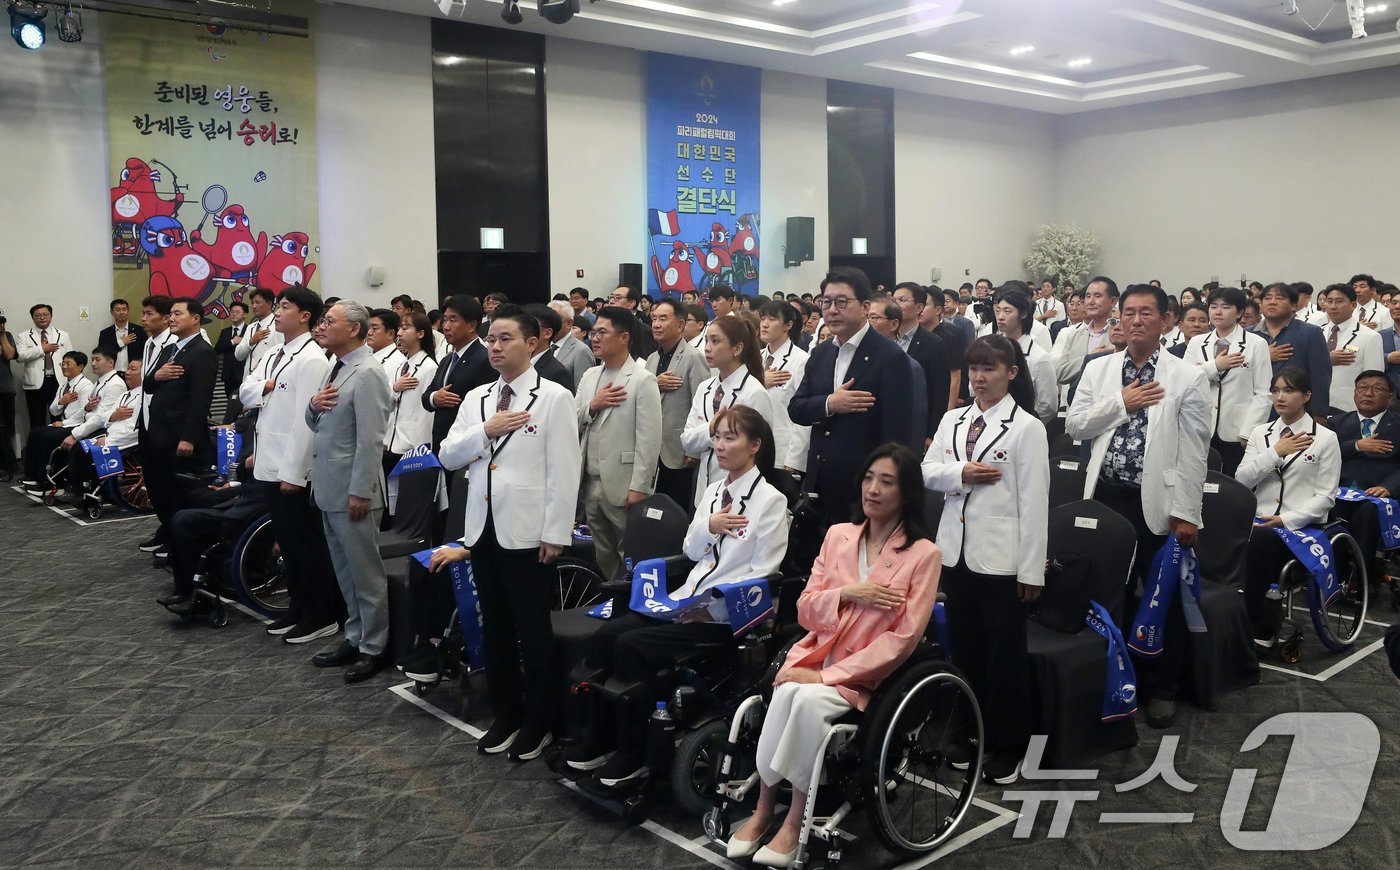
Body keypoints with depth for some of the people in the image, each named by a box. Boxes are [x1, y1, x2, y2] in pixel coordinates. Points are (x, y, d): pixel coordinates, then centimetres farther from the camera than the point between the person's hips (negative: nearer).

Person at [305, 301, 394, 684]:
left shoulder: (367, 372, -16)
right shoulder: (337, 368, 13)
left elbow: (370, 439, -20)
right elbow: (315, 424, 18)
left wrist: (360, 491, -21)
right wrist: (313, 405, -4)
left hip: (351, 489, -9)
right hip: (329, 488, 9)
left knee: (366, 572, 2)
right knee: (345, 572, 18)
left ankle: (373, 648, 13)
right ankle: (354, 638, 30)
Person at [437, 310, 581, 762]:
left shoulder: (554, 397, -6)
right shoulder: (475, 398, 11)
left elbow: (563, 471, -10)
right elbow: (447, 456, 7)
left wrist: (555, 534, -14)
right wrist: (485, 431, -9)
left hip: (526, 532, -6)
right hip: (482, 529, 6)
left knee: (533, 630, 4)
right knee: (495, 627, 15)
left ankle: (539, 722, 18)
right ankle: (505, 714, 28)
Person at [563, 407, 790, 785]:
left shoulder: (770, 501, -7)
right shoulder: (714, 491, 15)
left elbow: (762, 575, -11)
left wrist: (711, 608, -18)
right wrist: (708, 526, -5)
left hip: (726, 616, -7)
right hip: (686, 601, 7)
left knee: (632, 646, -22)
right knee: (606, 634, -12)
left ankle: (634, 752, -7)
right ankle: (603, 736, 0)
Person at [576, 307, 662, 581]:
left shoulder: (643, 380, -10)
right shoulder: (589, 376, 11)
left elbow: (648, 440, -14)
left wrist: (639, 488, -17)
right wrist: (592, 406, -8)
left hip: (623, 487, -6)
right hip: (590, 484, 6)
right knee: (601, 556, 16)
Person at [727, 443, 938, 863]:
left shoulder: (924, 554, -5)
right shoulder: (837, 534, 8)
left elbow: (903, 638, -11)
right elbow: (805, 610, 8)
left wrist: (829, 675, -17)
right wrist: (847, 594, -13)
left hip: (862, 675, -3)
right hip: (814, 656, 3)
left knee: (810, 700, -32)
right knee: (788, 693, -29)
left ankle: (795, 821, -18)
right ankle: (763, 809, -14)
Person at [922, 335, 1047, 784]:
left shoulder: (1027, 427, -7)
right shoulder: (953, 420, 10)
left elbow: (1034, 500, -10)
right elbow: (927, 471, 7)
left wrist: (1032, 569, -12)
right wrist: (960, 474, -14)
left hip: (1000, 556, -5)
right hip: (956, 550, 5)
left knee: (1005, 653, 5)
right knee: (964, 646, 14)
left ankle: (1007, 745, 19)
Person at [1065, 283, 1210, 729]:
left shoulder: (1187, 377, -4)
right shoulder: (1098, 369, 6)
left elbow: (1193, 451, -6)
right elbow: (1073, 425, 2)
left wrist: (1186, 512, -9)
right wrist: (1121, 403, -11)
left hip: (1158, 502, -2)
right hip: (1107, 496, 3)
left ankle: (1162, 689, 23)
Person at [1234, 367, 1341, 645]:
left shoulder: (1325, 438, 4)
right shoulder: (1260, 433, 14)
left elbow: (1326, 496, -2)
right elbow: (1242, 480, 3)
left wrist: (1287, 520, -13)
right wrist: (1275, 453, -7)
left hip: (1303, 527, -3)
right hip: (1260, 523, 3)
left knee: (1259, 539, -36)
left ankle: (1252, 628, -23)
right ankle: (1259, 628, -21)